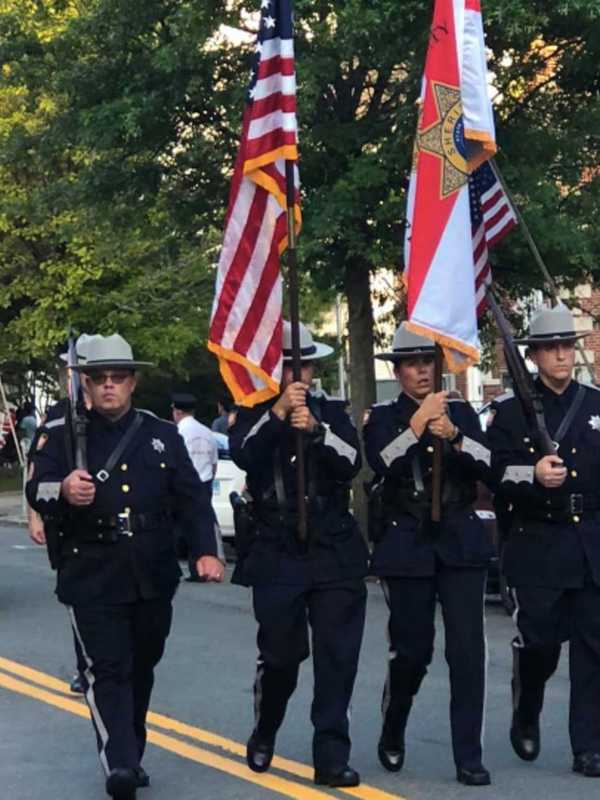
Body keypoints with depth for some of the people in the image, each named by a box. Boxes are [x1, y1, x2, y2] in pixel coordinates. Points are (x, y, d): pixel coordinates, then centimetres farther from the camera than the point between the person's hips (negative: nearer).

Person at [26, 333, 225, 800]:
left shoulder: (163, 436, 9)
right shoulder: (65, 436, 3)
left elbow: (192, 499, 6)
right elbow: (36, 490, -10)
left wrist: (207, 551, -7)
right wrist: (62, 490, -33)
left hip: (153, 578, 3)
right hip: (92, 579, -3)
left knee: (141, 669, 14)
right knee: (107, 670, -11)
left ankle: (131, 754, 30)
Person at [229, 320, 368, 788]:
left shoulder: (333, 412, 10)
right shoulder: (253, 415, 7)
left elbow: (352, 463, -5)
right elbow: (242, 454, -14)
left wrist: (315, 430, -19)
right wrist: (278, 412, -23)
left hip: (336, 554, 1)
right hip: (278, 557, -1)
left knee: (338, 657, -3)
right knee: (281, 655, 3)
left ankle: (332, 757, 3)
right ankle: (263, 736, 29)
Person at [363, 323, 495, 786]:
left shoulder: (461, 412, 10)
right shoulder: (383, 418, 5)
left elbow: (488, 468, -1)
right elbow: (384, 466, -13)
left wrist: (454, 436, -16)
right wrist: (417, 425, -22)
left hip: (461, 543, 1)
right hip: (408, 545, -1)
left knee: (468, 650, -6)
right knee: (412, 649, 3)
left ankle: (469, 758, 0)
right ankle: (392, 736, 29)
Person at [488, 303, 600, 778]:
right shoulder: (511, 412, 2)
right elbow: (499, 479, -6)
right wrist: (532, 476, -24)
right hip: (539, 547, -2)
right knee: (539, 642, -1)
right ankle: (526, 719, 28)